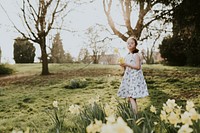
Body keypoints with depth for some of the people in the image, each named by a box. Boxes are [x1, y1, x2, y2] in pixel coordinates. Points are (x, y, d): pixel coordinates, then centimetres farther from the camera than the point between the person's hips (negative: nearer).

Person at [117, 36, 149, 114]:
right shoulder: (127, 56, 15)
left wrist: (127, 64, -19)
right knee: (129, 97, 10)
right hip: (128, 78, 8)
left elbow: (138, 66, -17)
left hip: (135, 78, -8)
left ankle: (135, 114, -11)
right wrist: (123, 65, 0)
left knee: (132, 98, -14)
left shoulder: (136, 55, -8)